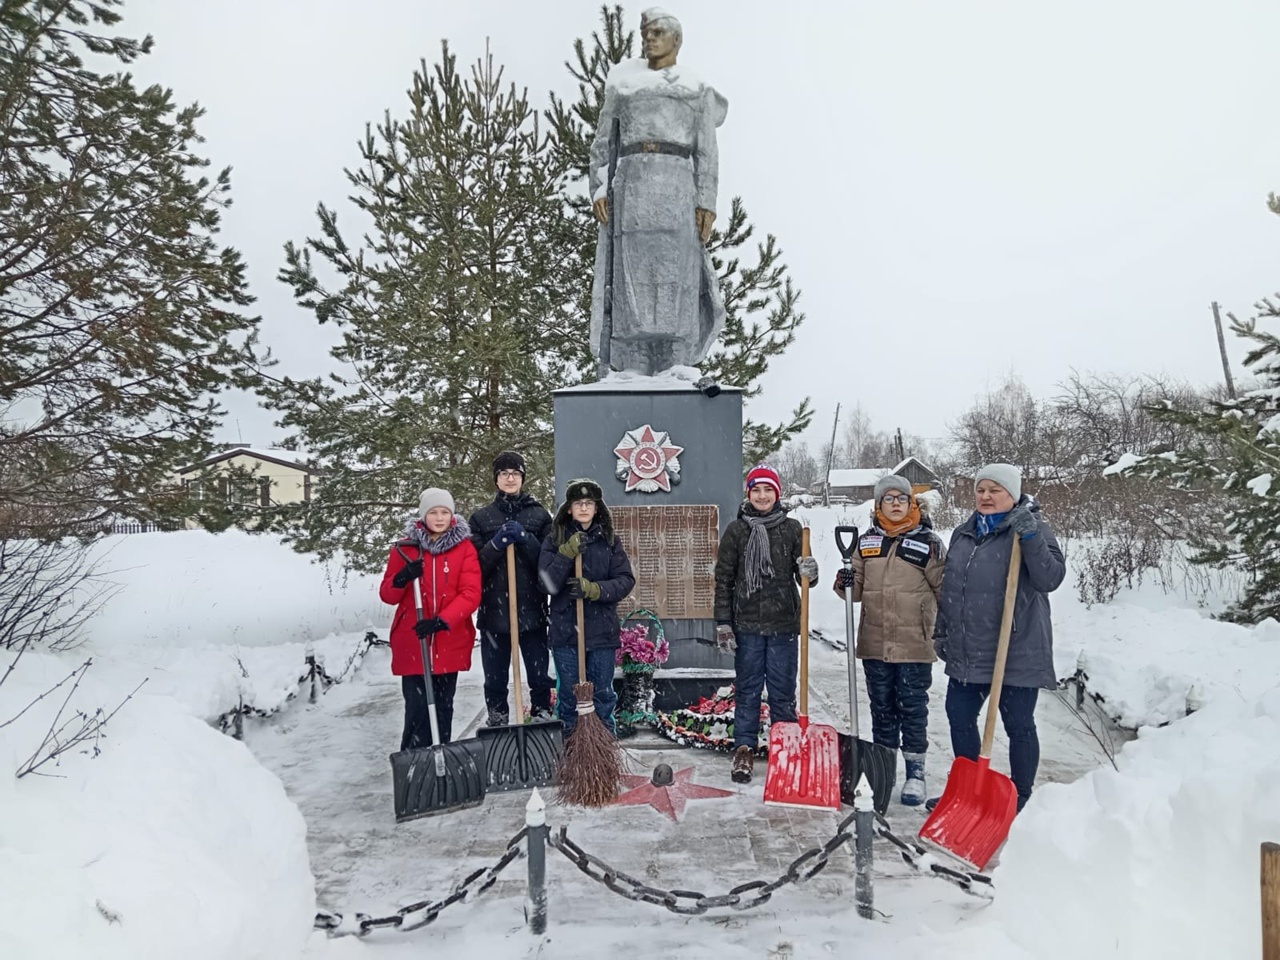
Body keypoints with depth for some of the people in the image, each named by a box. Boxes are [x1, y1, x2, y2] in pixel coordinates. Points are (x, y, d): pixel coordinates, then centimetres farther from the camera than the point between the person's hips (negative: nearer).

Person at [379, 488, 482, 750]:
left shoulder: (464, 548, 0)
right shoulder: (405, 547, 2)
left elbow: (471, 594, -8)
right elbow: (387, 595, 3)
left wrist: (442, 621, -20)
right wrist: (401, 579, -18)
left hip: (450, 643, 1)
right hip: (412, 643, -1)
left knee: (443, 707, 11)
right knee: (417, 708, -6)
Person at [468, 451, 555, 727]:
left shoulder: (540, 515, 8)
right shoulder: (481, 517, 9)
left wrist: (525, 539, -13)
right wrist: (496, 544, -14)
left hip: (532, 609, 0)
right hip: (494, 610, 1)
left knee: (539, 677, 3)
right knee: (495, 680, 6)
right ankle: (497, 724, 18)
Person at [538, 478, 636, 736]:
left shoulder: (610, 541, 5)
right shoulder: (554, 541, 2)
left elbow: (626, 580, -3)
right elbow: (548, 584, -9)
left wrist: (593, 589, -18)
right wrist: (567, 553, -21)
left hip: (602, 630, 1)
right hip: (565, 630, -1)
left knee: (603, 693, 10)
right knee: (568, 695, 8)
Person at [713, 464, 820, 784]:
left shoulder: (792, 528, 4)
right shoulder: (736, 531, 1)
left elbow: (803, 576, 7)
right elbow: (723, 579, 2)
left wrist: (809, 572, -18)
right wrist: (723, 624, -3)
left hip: (783, 624, 1)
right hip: (747, 624, 0)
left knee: (783, 691, 8)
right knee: (747, 690, 7)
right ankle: (744, 750, 18)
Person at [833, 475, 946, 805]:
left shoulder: (928, 542, -4)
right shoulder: (867, 541, 8)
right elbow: (858, 589, 13)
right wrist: (845, 584, -9)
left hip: (914, 644, -4)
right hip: (875, 643, 4)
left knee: (913, 708, 4)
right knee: (882, 708, 14)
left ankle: (915, 773, 16)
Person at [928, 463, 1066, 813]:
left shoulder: (1032, 528, -6)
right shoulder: (963, 534, 11)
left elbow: (1050, 578, -19)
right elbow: (948, 588, 19)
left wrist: (1029, 536, -28)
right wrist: (942, 631, 19)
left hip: (1016, 651, -6)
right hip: (967, 651, 7)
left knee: (1019, 725, 5)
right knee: (959, 718, 13)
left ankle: (1021, 802, 21)